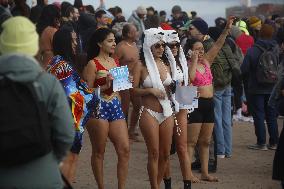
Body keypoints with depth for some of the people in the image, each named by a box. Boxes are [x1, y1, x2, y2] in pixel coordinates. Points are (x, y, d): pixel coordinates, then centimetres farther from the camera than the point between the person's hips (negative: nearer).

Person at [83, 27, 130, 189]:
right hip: (98, 108, -6)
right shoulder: (93, 64, -6)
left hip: (115, 107, 7)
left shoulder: (115, 62, 14)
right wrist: (105, 86, -20)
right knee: (99, 151, 2)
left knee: (125, 149, -1)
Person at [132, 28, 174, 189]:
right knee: (154, 153, -4)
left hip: (167, 112, 5)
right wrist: (151, 90, -18)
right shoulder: (141, 66, -4)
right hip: (149, 113, -5)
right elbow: (133, 90, -8)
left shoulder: (166, 65, 11)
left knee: (165, 154, 7)